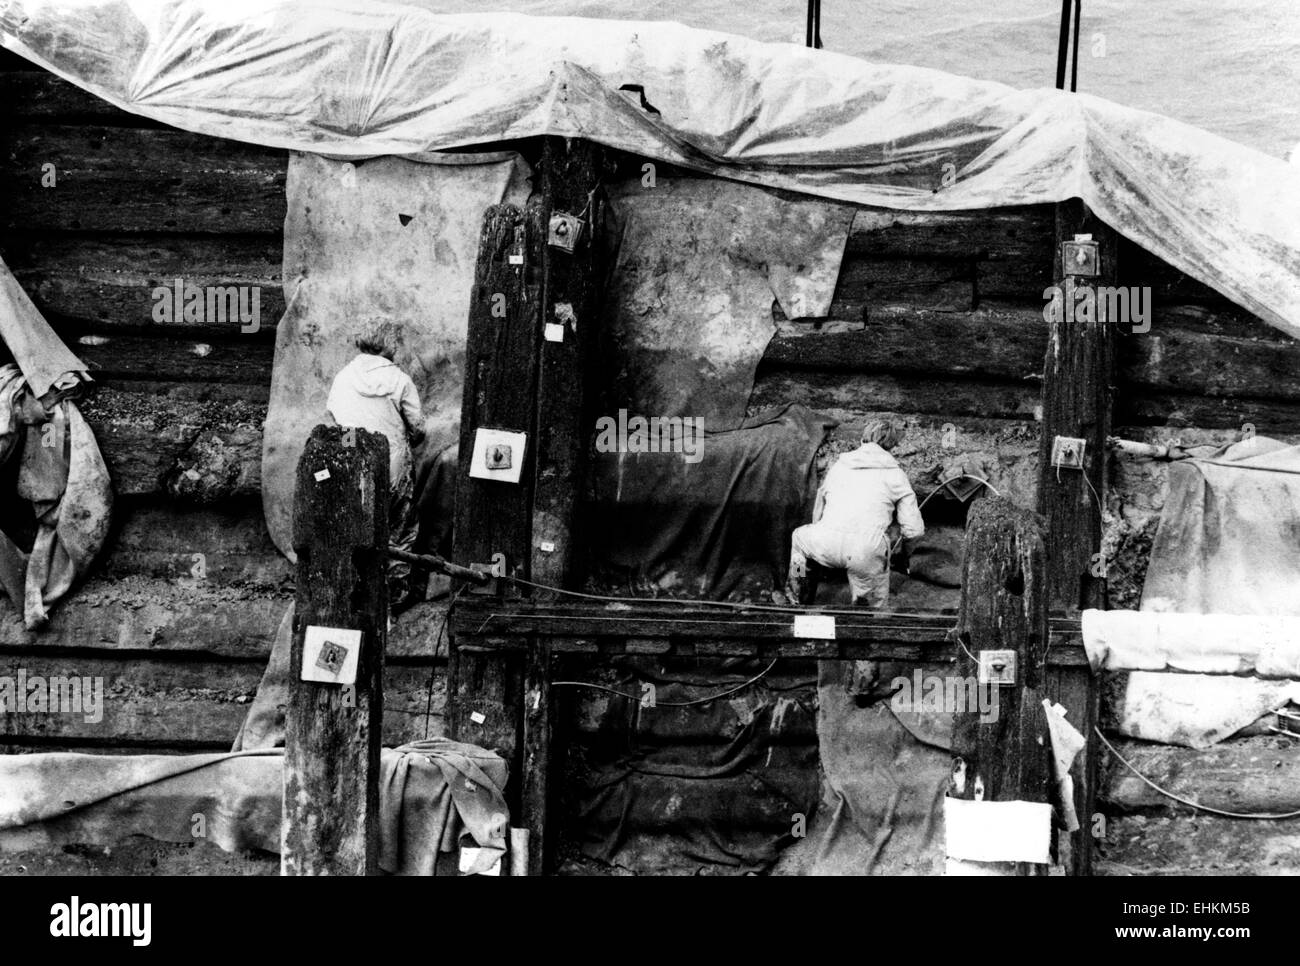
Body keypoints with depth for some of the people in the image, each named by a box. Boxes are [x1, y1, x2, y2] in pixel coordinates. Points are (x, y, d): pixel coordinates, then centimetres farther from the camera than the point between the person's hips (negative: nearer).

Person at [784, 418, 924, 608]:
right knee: (876, 609, 17)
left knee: (800, 536, 35)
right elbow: (913, 529, 9)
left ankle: (795, 598, 38)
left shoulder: (839, 465, 26)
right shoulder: (895, 474, 15)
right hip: (867, 553, -3)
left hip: (826, 546, 3)